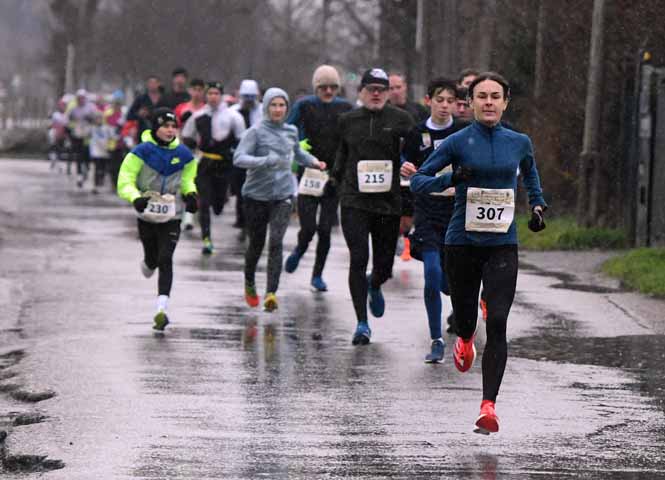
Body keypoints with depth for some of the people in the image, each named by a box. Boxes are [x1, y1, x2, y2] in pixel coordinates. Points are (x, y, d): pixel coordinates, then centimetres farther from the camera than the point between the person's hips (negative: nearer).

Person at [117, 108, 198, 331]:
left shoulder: (183, 154, -1)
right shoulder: (142, 152, -10)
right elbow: (125, 181, -11)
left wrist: (190, 194, -2)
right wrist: (135, 198, -29)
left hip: (171, 217, 0)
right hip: (146, 215, 0)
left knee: (165, 260, -13)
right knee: (152, 259, 14)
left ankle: (162, 309, -18)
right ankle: (148, 263, 54)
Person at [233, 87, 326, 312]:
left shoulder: (291, 131, 8)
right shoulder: (256, 132, -7)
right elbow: (239, 158, -18)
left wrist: (314, 162, 10)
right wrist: (268, 161, -29)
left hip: (283, 195, 2)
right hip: (257, 195, -2)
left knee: (276, 243, -13)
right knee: (256, 243, 11)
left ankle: (271, 293, -19)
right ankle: (249, 284, 38)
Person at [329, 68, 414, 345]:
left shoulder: (401, 120, 0)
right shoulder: (348, 121, 7)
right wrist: (335, 177, 23)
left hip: (389, 202, 0)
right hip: (355, 202, 0)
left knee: (384, 266, 6)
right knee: (359, 259, -12)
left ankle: (374, 286, 45)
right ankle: (362, 324, -7)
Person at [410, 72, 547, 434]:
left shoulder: (519, 143, 5)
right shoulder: (458, 142, -3)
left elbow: (530, 172, 27)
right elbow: (418, 180, -3)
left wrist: (537, 206, 12)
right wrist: (450, 179, -20)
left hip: (502, 245, 0)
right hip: (462, 244, 0)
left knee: (497, 325, -12)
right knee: (465, 318, 13)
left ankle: (489, 405, -13)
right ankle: (465, 341, 53)